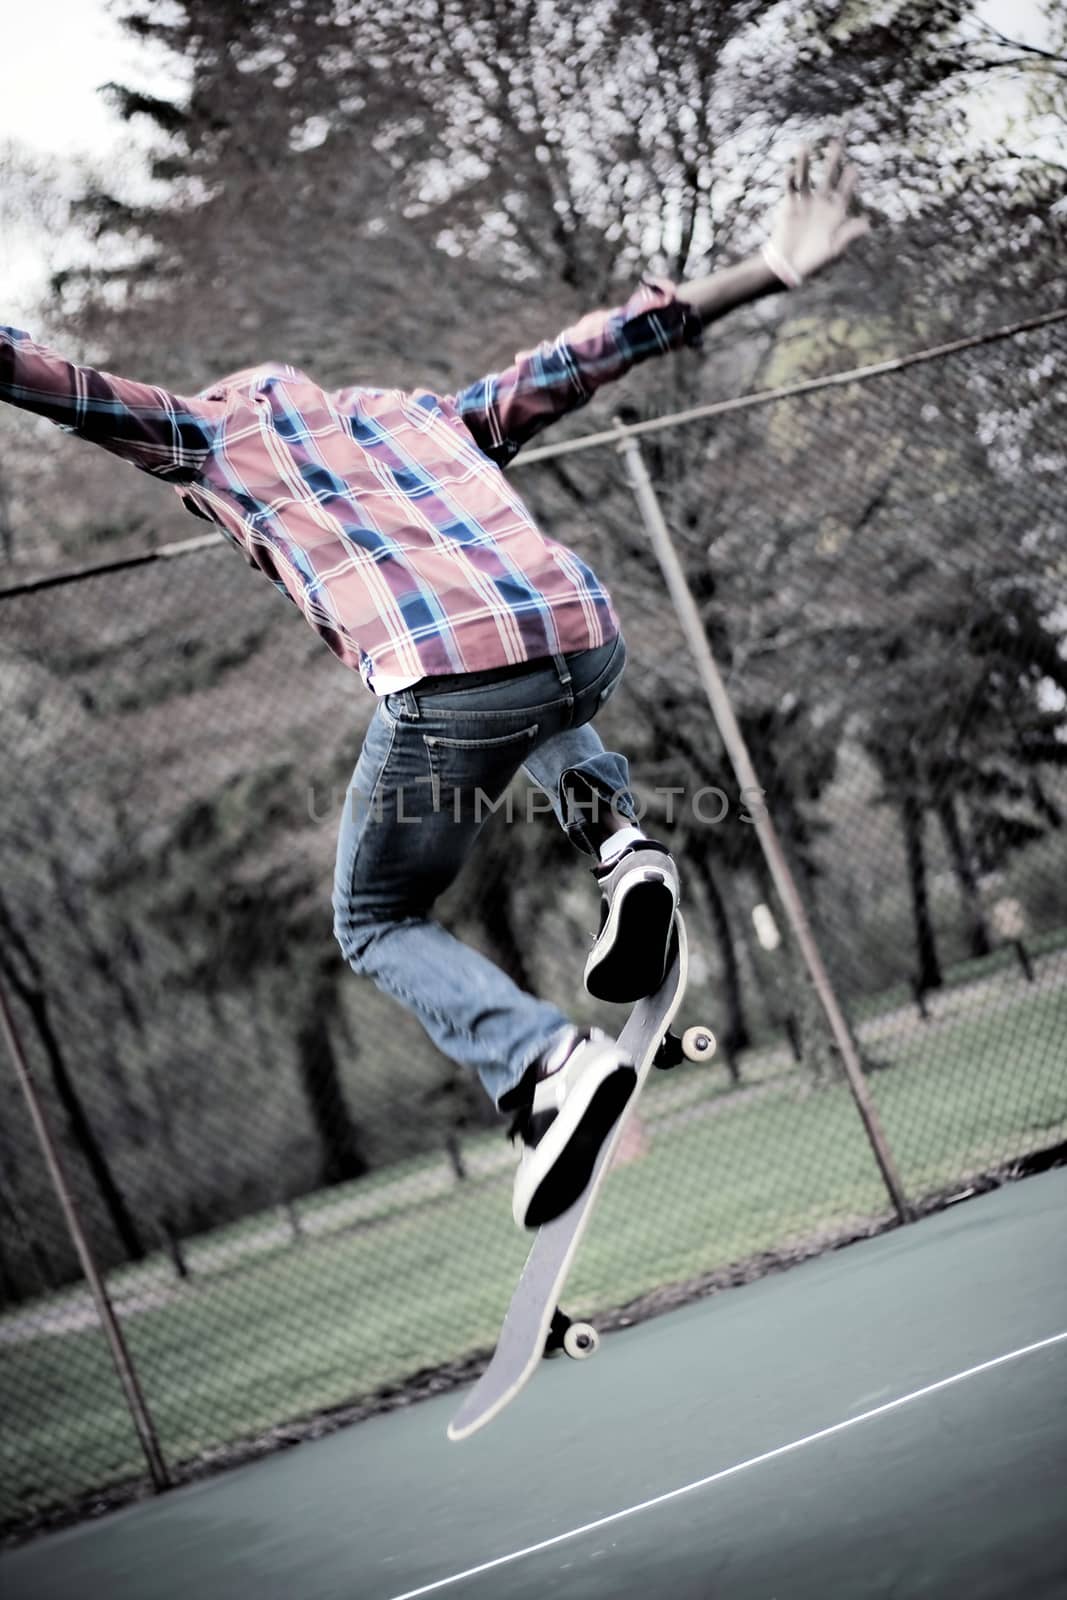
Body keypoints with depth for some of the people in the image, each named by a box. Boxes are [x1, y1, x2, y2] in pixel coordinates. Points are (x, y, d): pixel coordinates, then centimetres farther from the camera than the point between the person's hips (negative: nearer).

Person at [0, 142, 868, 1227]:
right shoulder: (425, 414, 32)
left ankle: (544, 1063, -7)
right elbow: (588, 351, 25)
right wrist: (771, 273, 24)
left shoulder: (212, 437, 22)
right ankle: (615, 837, 14)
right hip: (586, 641, 5)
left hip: (447, 681, -5)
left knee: (378, 926, 20)